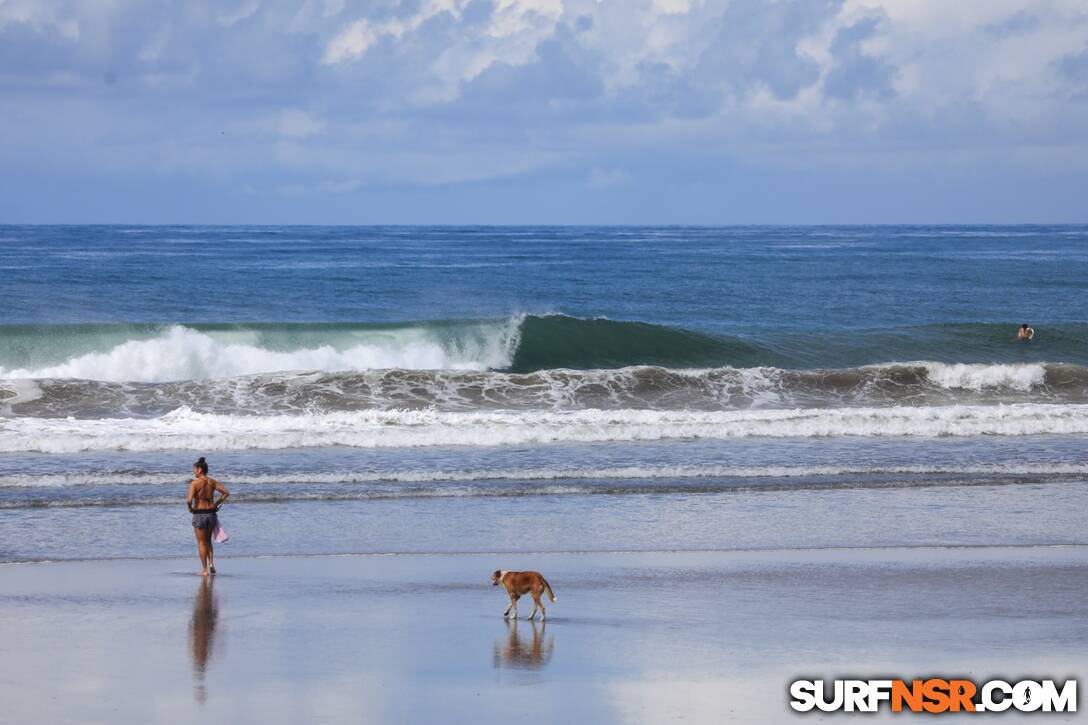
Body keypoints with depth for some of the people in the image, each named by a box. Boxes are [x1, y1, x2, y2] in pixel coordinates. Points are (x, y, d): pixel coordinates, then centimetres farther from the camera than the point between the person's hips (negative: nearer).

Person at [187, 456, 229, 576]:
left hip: (199, 514, -5)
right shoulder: (212, 482, 3)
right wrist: (217, 504, 10)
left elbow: (189, 499, -23)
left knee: (201, 542, 7)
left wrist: (190, 508, -4)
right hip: (211, 513, 5)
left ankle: (204, 569, 8)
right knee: (208, 541, 21)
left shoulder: (194, 483, -13)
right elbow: (226, 492, 3)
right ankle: (211, 563, 4)